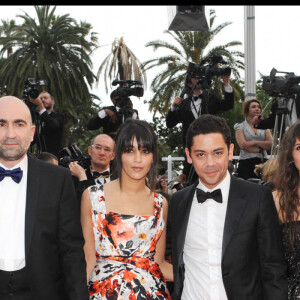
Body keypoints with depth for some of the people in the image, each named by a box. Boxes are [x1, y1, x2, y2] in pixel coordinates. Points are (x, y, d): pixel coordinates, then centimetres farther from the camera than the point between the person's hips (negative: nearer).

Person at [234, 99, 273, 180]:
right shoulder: (240, 126, 9)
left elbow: (271, 144, 2)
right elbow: (243, 145, -7)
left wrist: (254, 142, -10)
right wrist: (261, 148, -3)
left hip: (263, 162, 3)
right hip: (246, 163, -2)